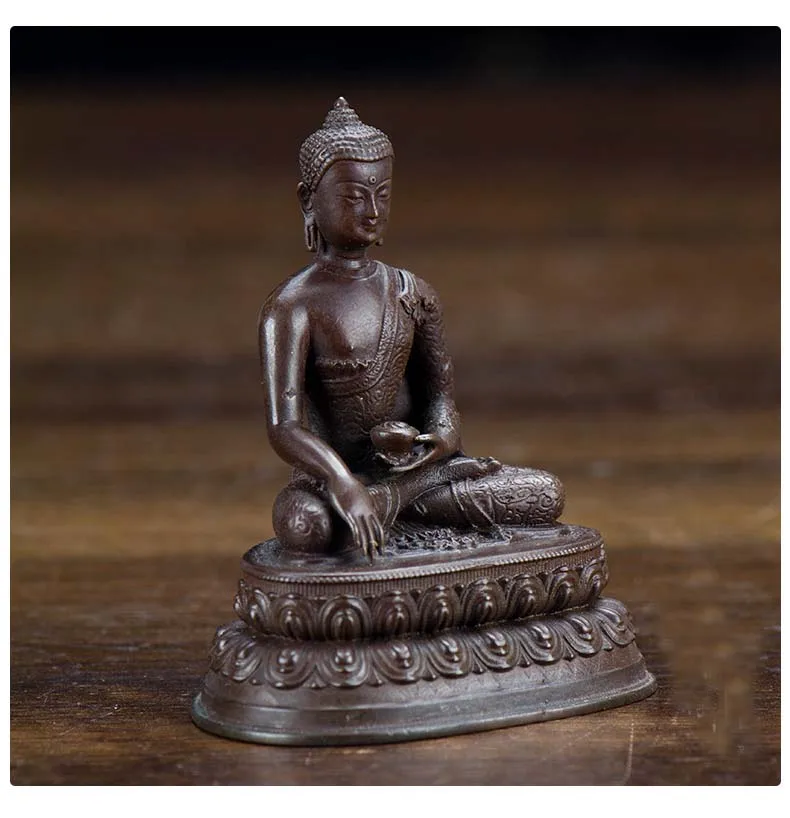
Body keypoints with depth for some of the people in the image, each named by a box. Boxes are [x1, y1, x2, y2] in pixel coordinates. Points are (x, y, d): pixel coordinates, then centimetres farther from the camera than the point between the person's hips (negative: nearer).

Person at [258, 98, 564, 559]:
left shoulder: (412, 295, 7)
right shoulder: (292, 307, -10)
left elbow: (439, 396, 11)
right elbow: (285, 427, -19)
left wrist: (442, 439, -14)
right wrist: (344, 486, -36)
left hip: (409, 461, 5)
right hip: (333, 473, -5)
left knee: (548, 496, -11)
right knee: (301, 526, -41)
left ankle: (395, 500, -7)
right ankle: (421, 488, -16)